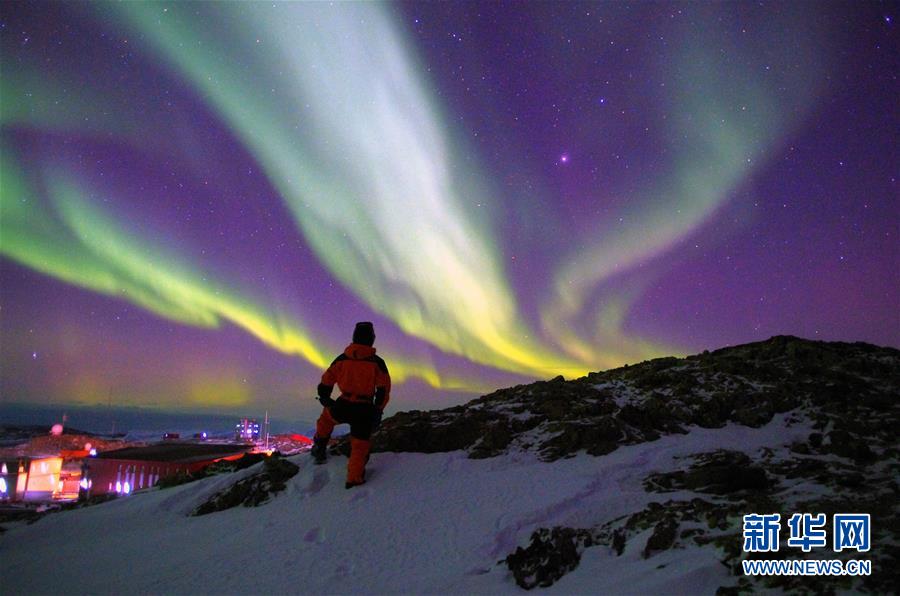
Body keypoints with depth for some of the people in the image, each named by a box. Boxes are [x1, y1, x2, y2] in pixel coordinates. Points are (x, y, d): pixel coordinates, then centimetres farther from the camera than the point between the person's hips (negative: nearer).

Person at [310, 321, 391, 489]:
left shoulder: (342, 359, 2)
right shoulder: (377, 362, -3)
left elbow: (326, 382, 8)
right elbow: (384, 389, -1)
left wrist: (325, 400, 26)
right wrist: (378, 411, 10)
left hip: (343, 407, 2)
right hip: (365, 411, -2)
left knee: (327, 415, 34)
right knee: (360, 445, 12)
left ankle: (320, 447, 38)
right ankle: (354, 479, 11)